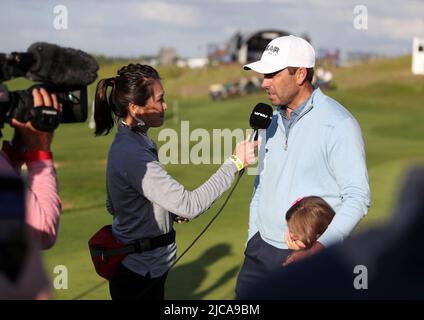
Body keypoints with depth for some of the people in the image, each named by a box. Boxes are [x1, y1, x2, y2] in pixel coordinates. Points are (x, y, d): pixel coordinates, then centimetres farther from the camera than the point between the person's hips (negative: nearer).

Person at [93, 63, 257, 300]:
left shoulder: (126, 144, 4)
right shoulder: (133, 155, -27)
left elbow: (113, 206, 14)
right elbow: (191, 206, -31)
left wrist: (172, 213, 7)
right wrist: (235, 163, -26)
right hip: (140, 273, -9)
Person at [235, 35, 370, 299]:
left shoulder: (338, 125, -13)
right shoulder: (271, 120, 10)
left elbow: (358, 197, -15)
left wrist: (321, 247, -23)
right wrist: (252, 240, 14)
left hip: (309, 255, -6)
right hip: (262, 248, 6)